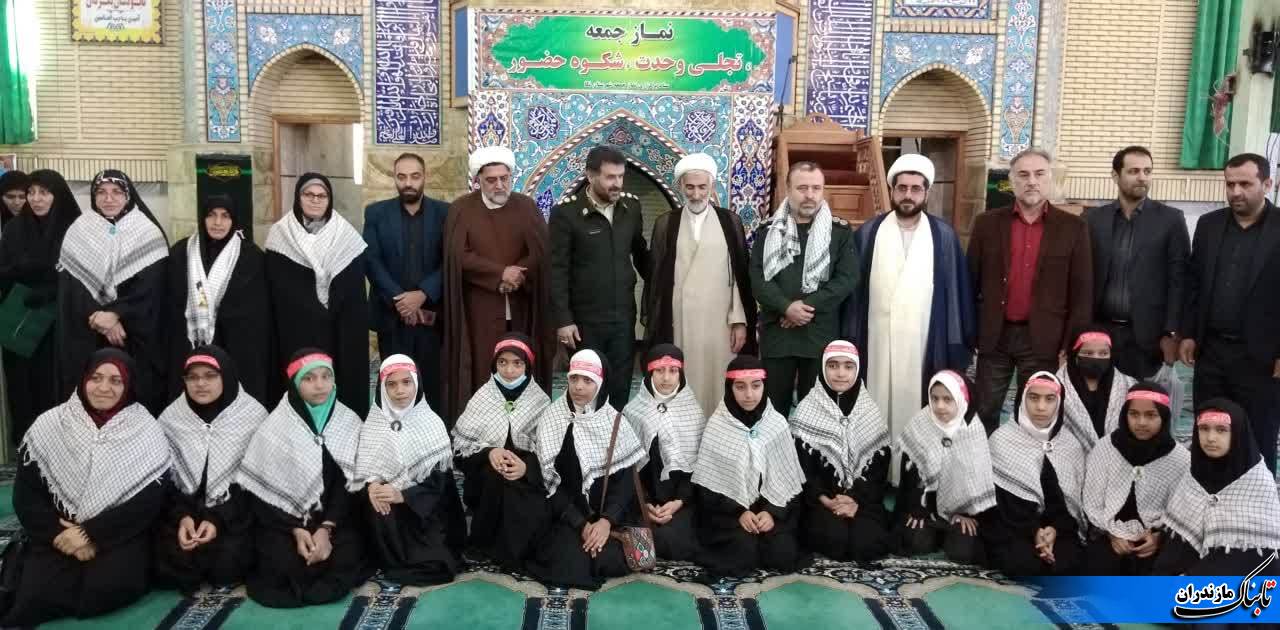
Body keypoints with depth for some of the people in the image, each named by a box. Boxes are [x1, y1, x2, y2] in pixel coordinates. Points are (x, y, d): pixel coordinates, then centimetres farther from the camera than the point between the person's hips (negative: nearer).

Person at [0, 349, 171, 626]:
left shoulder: (147, 433, -3)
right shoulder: (48, 426, 1)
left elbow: (149, 502, -8)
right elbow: (26, 495, 1)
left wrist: (92, 534, -15)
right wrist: (59, 535, -12)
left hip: (120, 535, 0)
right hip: (59, 534, 0)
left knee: (109, 589, -28)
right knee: (38, 595, -25)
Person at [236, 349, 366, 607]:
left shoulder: (350, 422, 1)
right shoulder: (276, 425, -4)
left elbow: (348, 483, -3)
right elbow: (260, 487, -6)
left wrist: (326, 528, -16)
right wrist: (296, 530, -15)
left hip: (333, 516, 2)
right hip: (282, 519, -1)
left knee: (346, 558, -25)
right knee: (283, 565, -27)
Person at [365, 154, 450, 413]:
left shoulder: (444, 212, 4)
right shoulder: (376, 213, 6)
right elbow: (371, 261, -2)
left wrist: (423, 295, -14)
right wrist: (399, 299, -12)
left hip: (431, 313, 0)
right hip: (392, 315, 0)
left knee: (431, 382, 3)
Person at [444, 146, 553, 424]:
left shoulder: (526, 206, 6)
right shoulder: (462, 209, 1)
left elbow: (542, 251, 0)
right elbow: (459, 256, -7)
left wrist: (516, 276, -16)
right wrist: (501, 272, -14)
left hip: (521, 304, 2)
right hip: (480, 304, -2)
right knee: (483, 370, -3)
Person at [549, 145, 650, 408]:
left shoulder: (631, 206, 3)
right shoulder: (566, 212, -11)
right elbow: (557, 271, -10)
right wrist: (563, 319, -13)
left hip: (624, 317, 4)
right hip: (585, 320, -4)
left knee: (621, 389, 10)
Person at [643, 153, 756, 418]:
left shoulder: (730, 221, 6)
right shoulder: (666, 223, 7)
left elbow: (741, 274, 4)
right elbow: (654, 276, 7)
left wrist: (740, 321, -2)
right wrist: (651, 323, 3)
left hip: (719, 321, 0)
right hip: (677, 323, 0)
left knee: (717, 384, 0)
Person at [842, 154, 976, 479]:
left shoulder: (944, 236, 3)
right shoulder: (868, 233, 3)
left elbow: (956, 293, 2)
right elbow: (854, 291, 5)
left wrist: (955, 354, -2)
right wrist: (850, 343, 1)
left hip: (925, 347, 0)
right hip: (876, 345, 1)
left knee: (915, 414, 3)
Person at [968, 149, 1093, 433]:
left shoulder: (1072, 227, 1)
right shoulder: (987, 223, 3)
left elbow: (1081, 291, 0)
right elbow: (971, 282, 5)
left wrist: (1073, 343, -4)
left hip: (1043, 339, -1)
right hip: (994, 337, 1)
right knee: (985, 413, 8)